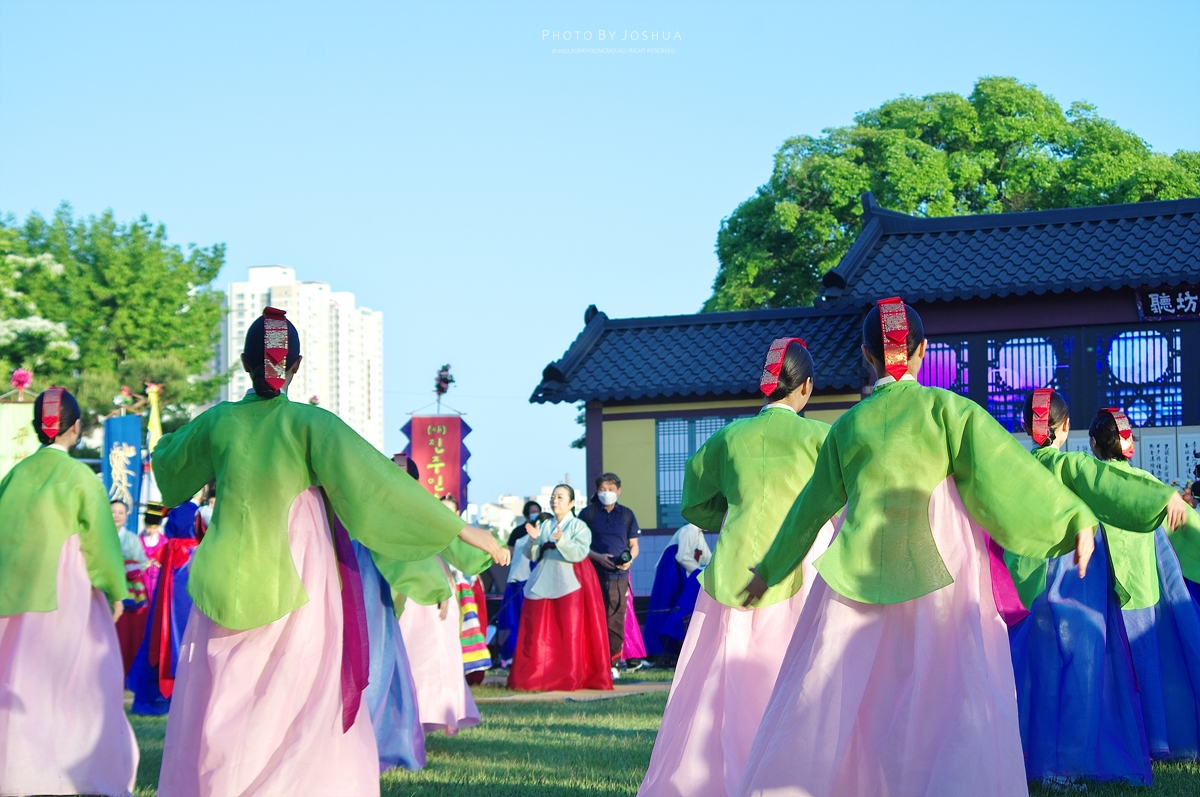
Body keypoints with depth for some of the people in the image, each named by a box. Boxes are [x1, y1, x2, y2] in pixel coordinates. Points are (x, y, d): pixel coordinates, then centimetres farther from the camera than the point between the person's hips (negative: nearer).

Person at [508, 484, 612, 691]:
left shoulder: (578, 526, 1)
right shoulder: (545, 526, 15)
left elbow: (580, 553, -14)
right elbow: (532, 556, 10)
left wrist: (561, 541, -27)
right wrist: (534, 540, -9)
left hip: (569, 585, -5)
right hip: (543, 583, 5)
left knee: (570, 633, -5)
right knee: (539, 634, 1)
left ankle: (571, 678, -2)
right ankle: (538, 677, 4)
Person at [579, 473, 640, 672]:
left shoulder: (626, 514, 12)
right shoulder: (588, 513, 5)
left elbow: (634, 545, 16)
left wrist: (629, 559, -6)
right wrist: (598, 557, -11)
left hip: (619, 575, 2)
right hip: (595, 574, -2)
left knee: (616, 621, -1)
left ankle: (612, 663, 3)